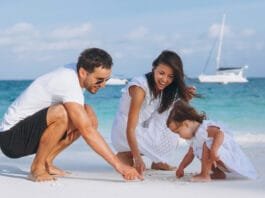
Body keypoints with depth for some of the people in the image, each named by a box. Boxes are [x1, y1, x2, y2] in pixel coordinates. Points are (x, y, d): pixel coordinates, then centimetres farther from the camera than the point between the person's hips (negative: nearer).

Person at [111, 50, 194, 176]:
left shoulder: (163, 87, -3)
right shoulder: (140, 87, -27)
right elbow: (130, 129, -33)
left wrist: (185, 96, -19)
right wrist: (137, 158, -43)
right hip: (124, 133, -8)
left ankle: (158, 161, 0)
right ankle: (126, 155, -2)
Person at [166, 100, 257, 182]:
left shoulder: (205, 128, -20)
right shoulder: (195, 138, 12)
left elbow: (219, 134, -40)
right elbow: (190, 155, 22)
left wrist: (213, 151, -48)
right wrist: (181, 168, 21)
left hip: (231, 157, -11)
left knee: (208, 145, -31)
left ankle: (205, 175, -22)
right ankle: (219, 173, 11)